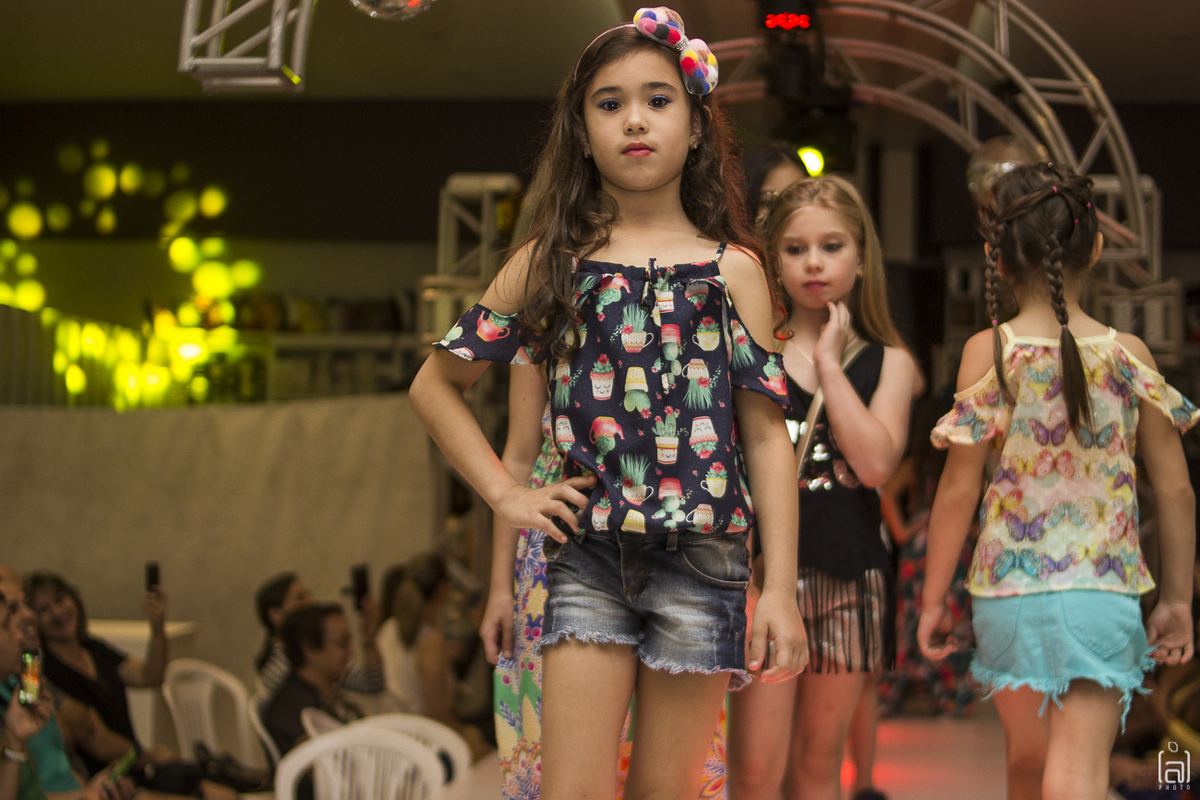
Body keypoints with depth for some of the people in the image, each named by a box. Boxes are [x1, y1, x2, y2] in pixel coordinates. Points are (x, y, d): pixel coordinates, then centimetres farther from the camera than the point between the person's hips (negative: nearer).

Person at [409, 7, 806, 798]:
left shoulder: (732, 269, 4)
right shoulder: (551, 262, 6)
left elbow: (767, 435, 2)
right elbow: (436, 385, 15)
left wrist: (781, 587, -3)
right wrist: (505, 494, 5)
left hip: (700, 557, 0)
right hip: (587, 555, 1)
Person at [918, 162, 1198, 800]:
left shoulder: (989, 352, -4)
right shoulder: (1129, 356, 0)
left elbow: (958, 489, -3)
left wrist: (933, 598, 6)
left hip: (1007, 591, 1)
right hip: (1102, 595, -1)